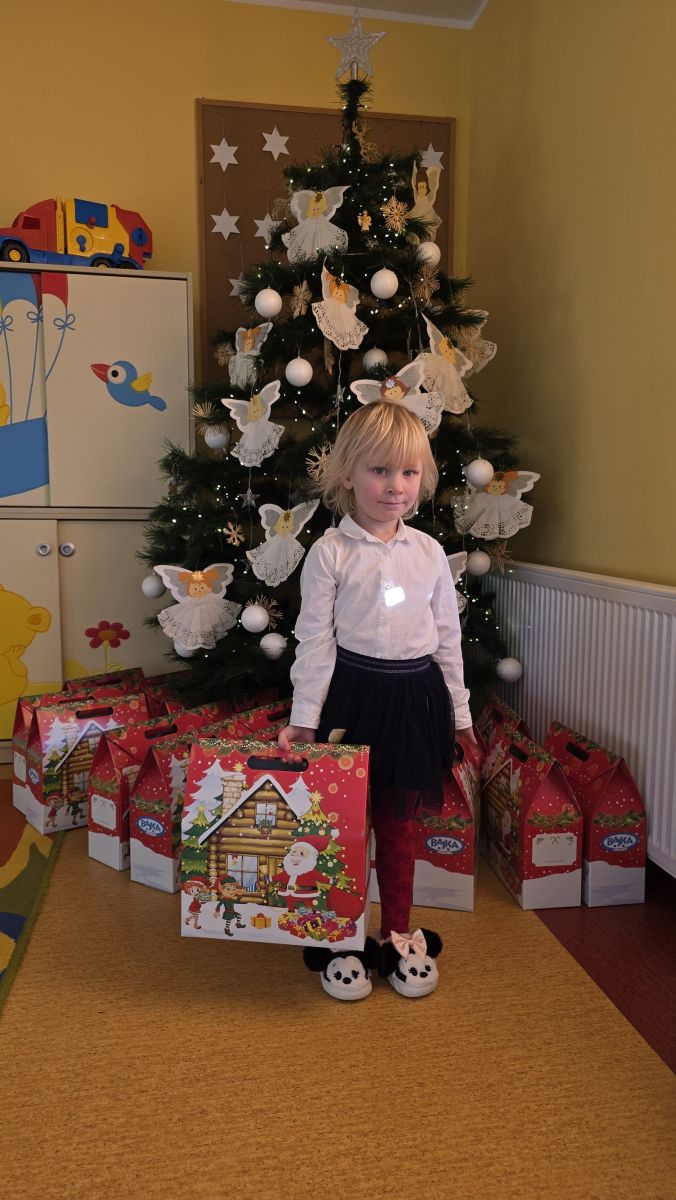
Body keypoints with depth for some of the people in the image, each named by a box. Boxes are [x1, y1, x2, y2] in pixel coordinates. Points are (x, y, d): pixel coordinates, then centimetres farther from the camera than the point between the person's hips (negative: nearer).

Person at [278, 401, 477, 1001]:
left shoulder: (429, 552, 3)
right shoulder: (330, 552, -7)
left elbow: (448, 637, 9)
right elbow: (314, 640, -6)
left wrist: (459, 710, 11)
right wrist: (304, 718, -8)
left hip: (415, 697, 3)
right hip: (352, 694, -2)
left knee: (399, 821, 15)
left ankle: (398, 930, 33)